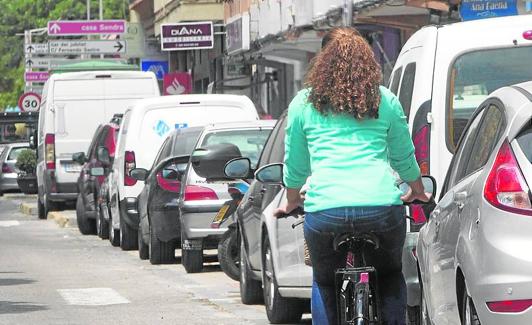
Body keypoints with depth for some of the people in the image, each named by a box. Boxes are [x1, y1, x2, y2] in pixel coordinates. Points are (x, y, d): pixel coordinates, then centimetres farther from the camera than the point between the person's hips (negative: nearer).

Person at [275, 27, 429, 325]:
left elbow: (295, 166, 20)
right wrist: (418, 191, 43)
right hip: (383, 206, 1)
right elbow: (404, 157, 24)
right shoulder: (385, 101, 14)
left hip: (325, 208, -1)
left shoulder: (303, 103, 13)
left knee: (325, 284, 22)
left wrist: (291, 203, 38)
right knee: (390, 278, 25)